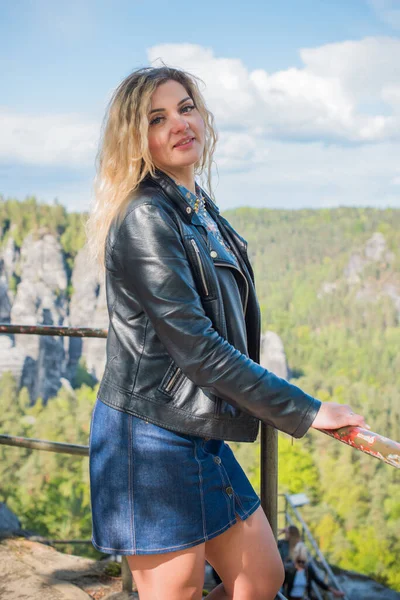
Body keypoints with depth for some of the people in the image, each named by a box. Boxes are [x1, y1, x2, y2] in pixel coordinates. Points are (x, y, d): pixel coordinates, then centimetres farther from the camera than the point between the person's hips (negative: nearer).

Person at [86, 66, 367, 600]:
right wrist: (302, 411, -18)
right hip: (150, 440, -9)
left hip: (199, 435, 9)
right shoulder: (144, 218, -17)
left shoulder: (201, 209, 11)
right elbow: (194, 345, -22)